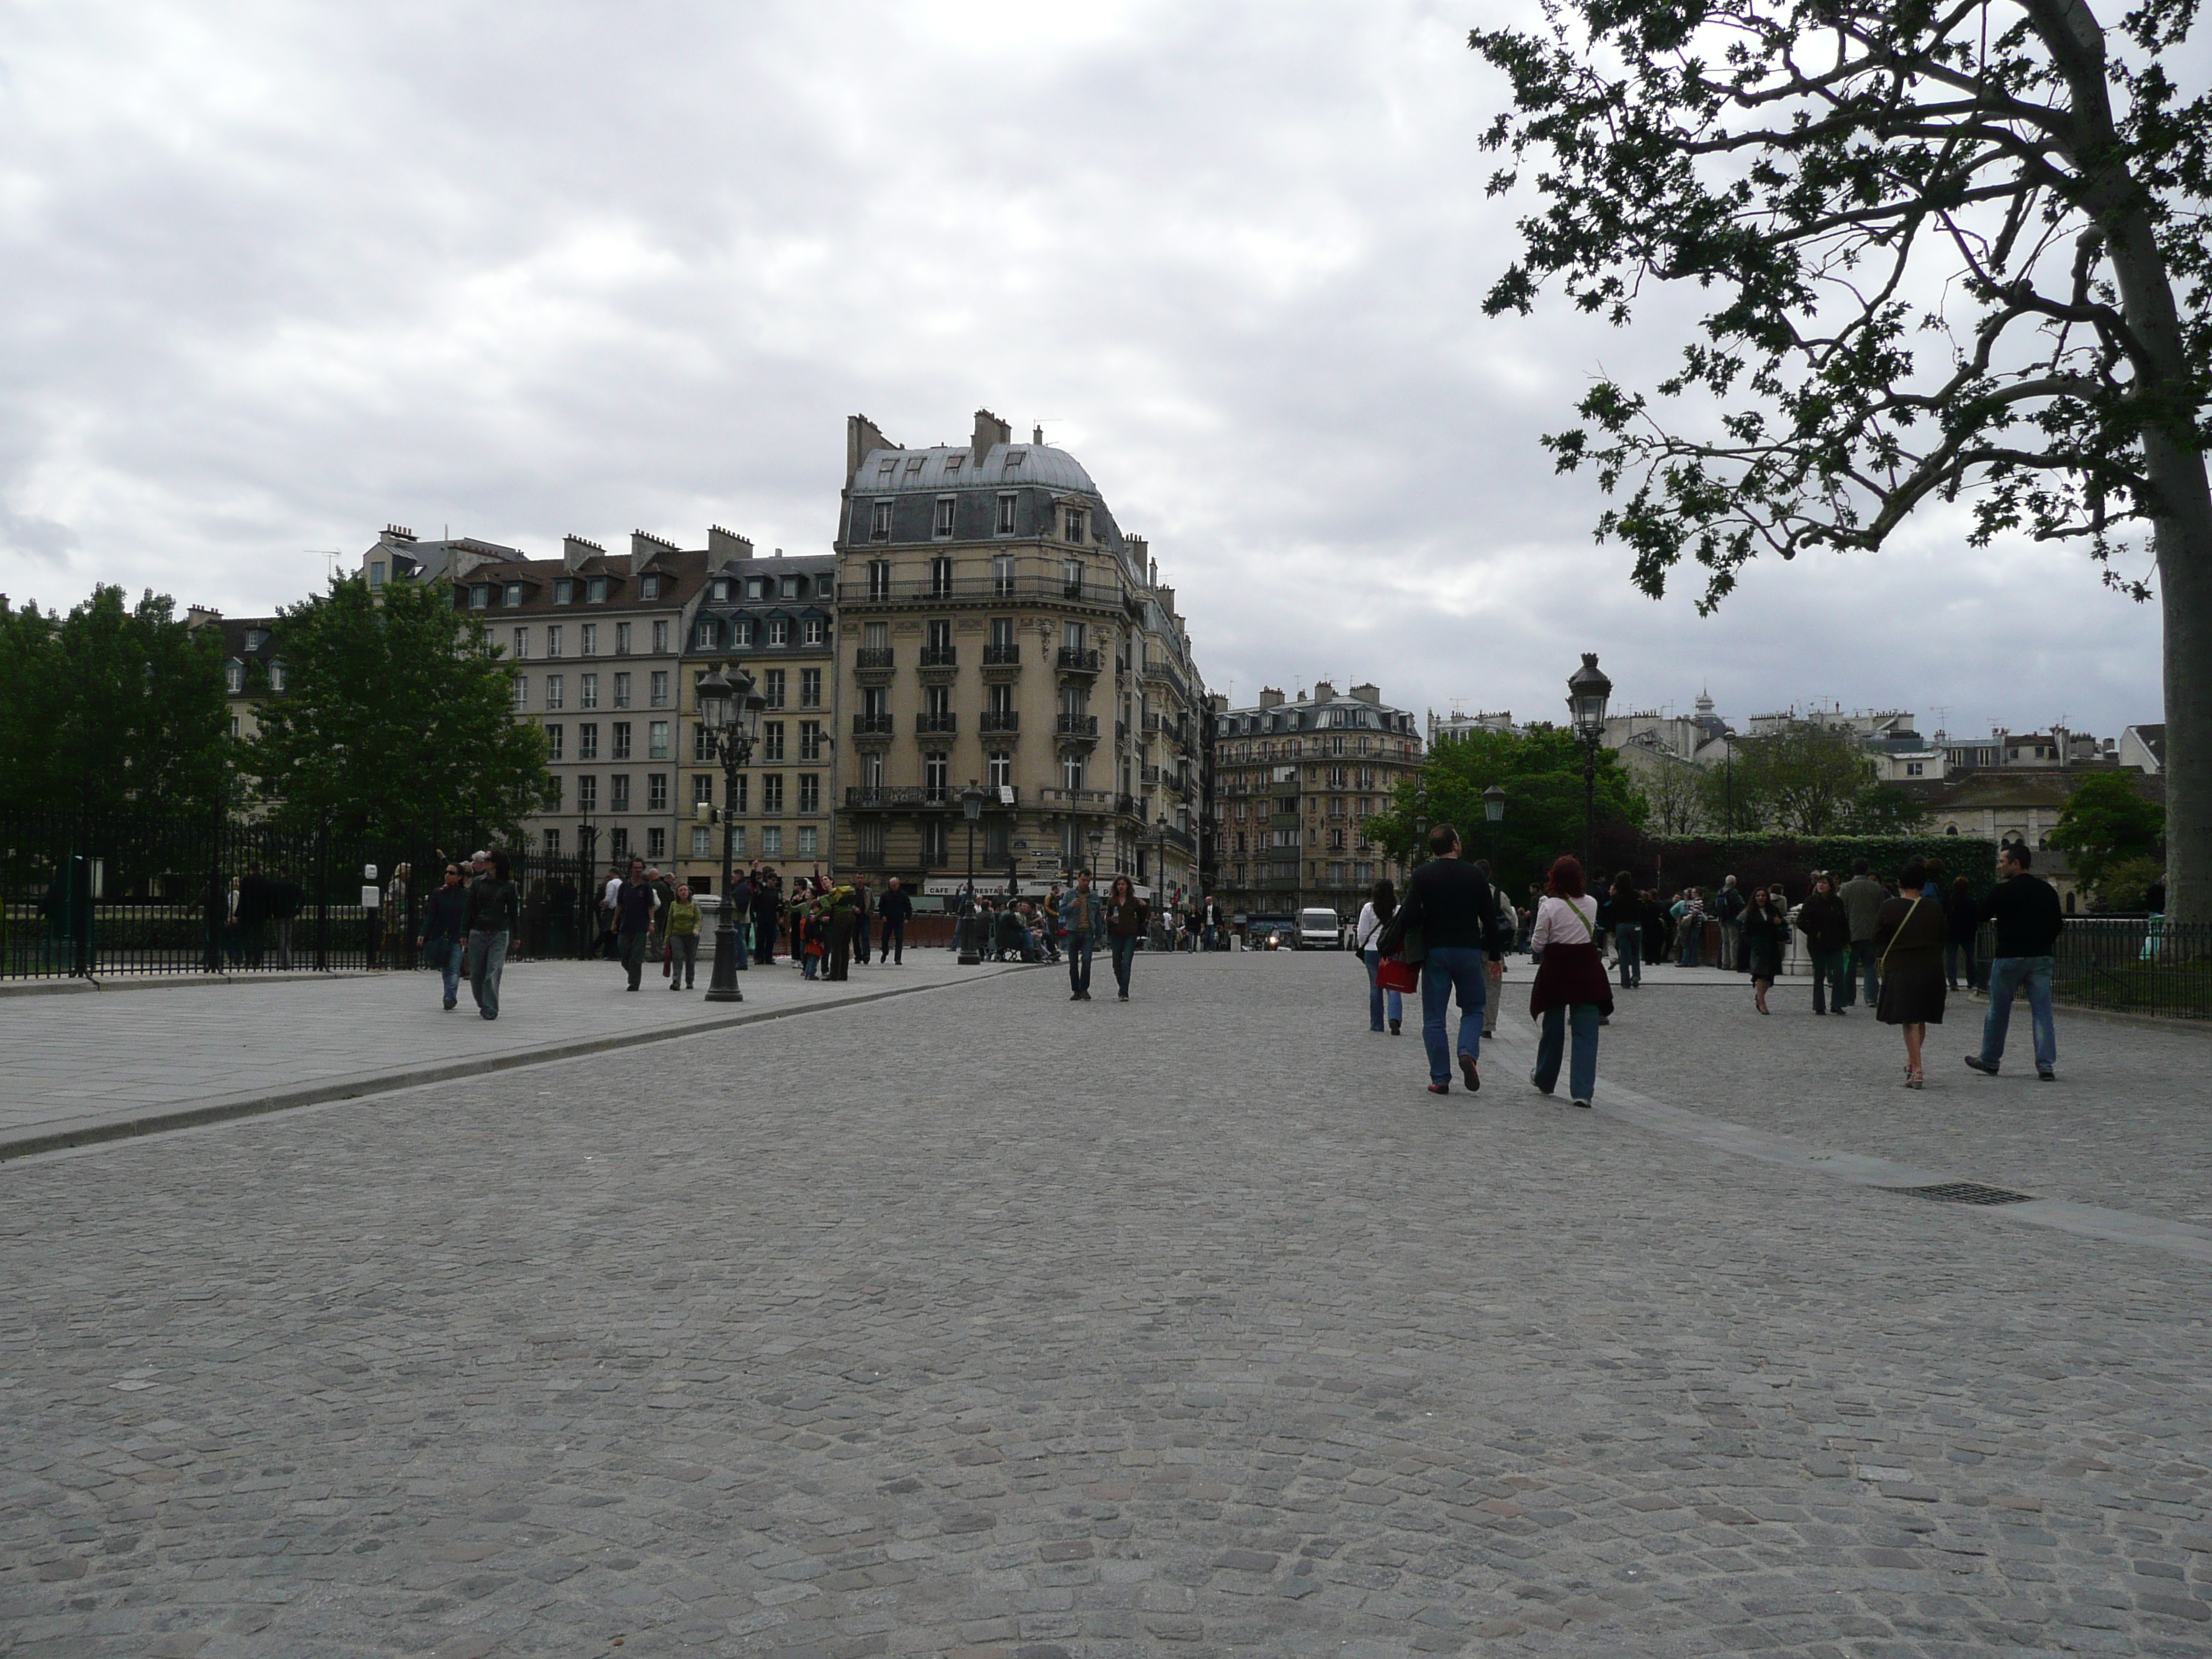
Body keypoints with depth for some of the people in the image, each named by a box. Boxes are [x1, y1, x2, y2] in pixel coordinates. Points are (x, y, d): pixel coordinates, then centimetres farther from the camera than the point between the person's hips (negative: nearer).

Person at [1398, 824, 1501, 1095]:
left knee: (1434, 1018, 5)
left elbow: (1410, 916, -12)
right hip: (1469, 951, 1)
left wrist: (1428, 924, 9)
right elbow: (1490, 919, 2)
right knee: (1473, 1009, 16)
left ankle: (1440, 1078, 3)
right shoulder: (1474, 875, 1)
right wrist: (1492, 953, 12)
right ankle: (1468, 1052, -10)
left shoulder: (1422, 875, -2)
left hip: (1435, 951, 0)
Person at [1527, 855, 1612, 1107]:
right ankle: (1582, 1091, -8)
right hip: (1587, 971, 1)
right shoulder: (1591, 904, 1)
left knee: (1553, 1028, 14)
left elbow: (1538, 943, -5)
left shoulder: (1550, 906, -11)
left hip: (1556, 971, -1)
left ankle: (1544, 1080, 33)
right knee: (1585, 1032, 0)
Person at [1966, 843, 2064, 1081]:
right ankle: (2046, 1065, -1)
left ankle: (1989, 1060, 21)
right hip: (2042, 957, 4)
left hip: (2009, 956, -4)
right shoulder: (2047, 890, 6)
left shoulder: (2001, 892, -10)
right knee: (2042, 1011, 4)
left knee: (1998, 1011, 9)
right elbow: (2058, 924, 10)